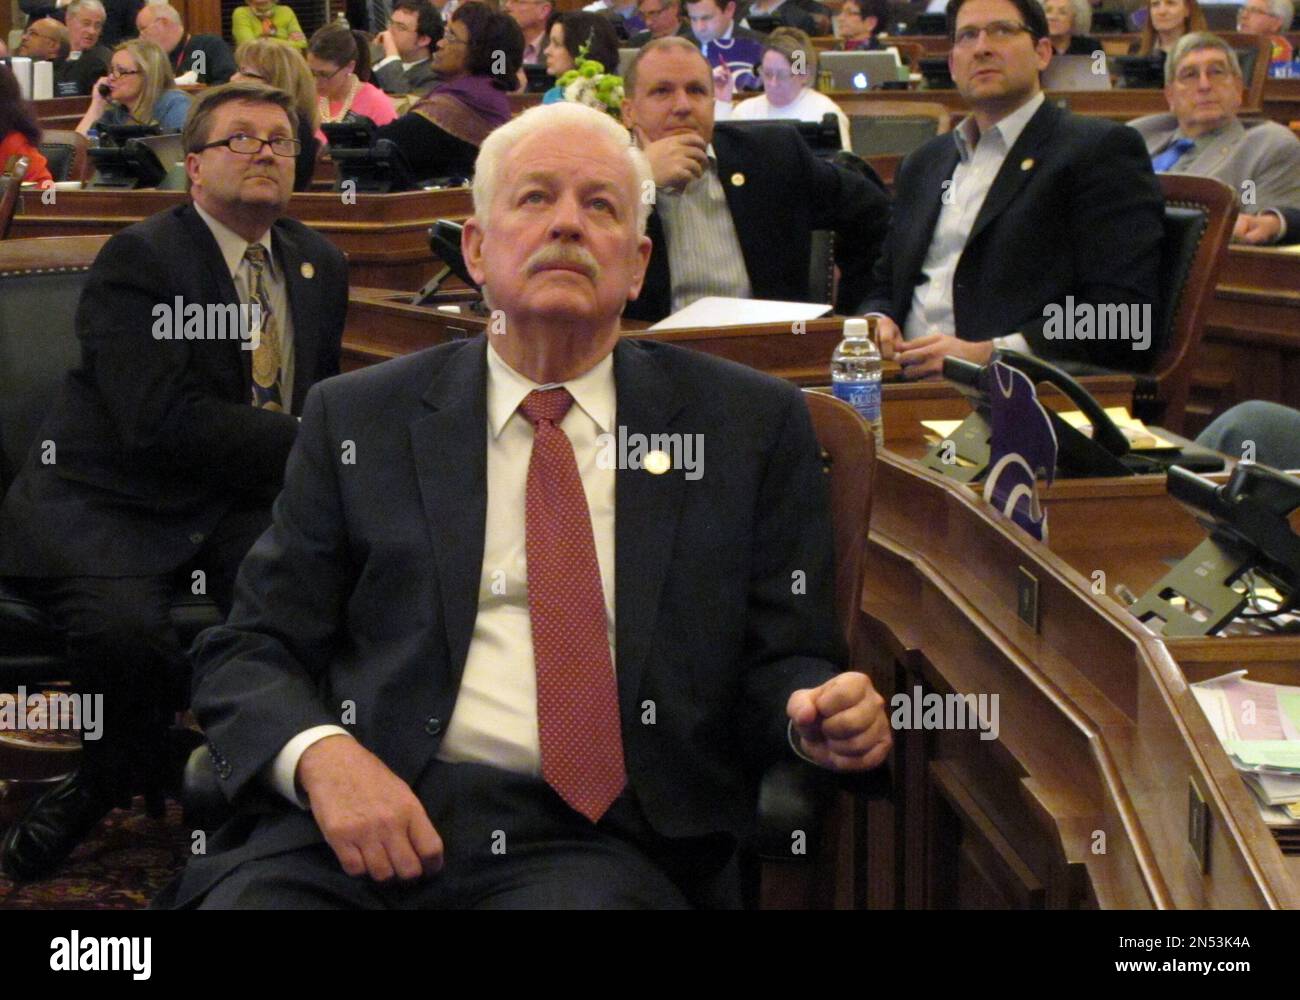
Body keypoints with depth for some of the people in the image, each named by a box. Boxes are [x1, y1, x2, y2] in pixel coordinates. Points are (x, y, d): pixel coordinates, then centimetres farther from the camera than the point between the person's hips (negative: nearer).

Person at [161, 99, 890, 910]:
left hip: (598, 841, 0)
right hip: (375, 818, 1)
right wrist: (318, 751, -12)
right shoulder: (358, 418, 13)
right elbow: (248, 652, 10)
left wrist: (818, 713, -11)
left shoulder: (752, 424, 12)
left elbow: (782, 660, 14)